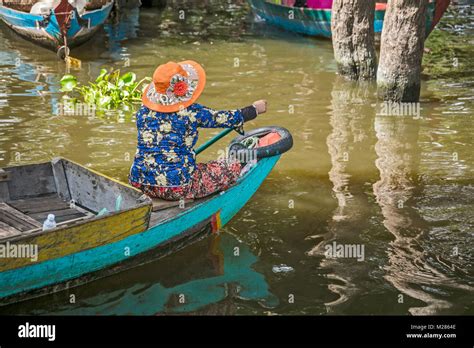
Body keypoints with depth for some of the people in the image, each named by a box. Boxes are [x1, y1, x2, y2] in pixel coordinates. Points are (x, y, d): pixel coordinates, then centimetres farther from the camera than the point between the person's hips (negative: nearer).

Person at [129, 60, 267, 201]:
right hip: (177, 187, -6)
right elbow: (231, 119, 1)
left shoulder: (143, 111, 1)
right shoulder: (191, 113, -13)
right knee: (235, 168, 6)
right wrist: (255, 109, 20)